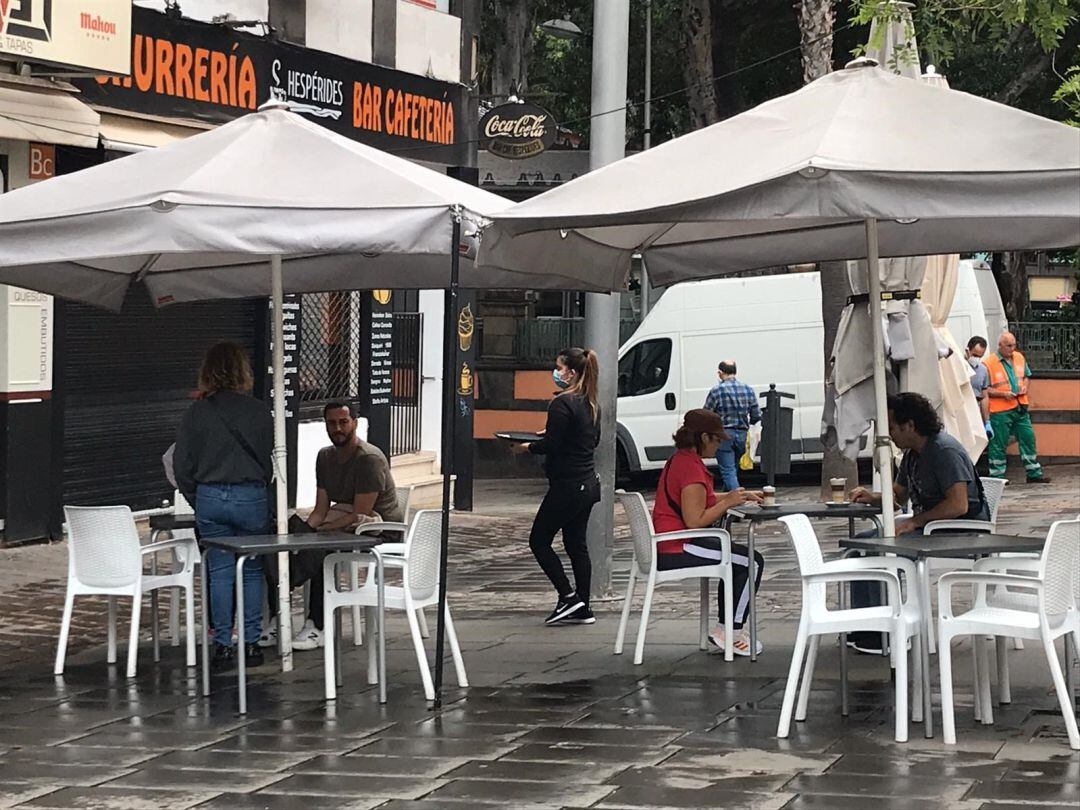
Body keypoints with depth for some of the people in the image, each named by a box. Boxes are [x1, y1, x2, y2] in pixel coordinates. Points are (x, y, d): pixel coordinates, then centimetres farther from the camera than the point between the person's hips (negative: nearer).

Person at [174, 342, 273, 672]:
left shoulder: (197, 412, -3)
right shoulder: (258, 411, -5)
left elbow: (182, 464, 1)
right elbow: (269, 458, 2)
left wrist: (197, 499, 13)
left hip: (210, 497, 1)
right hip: (251, 496, -1)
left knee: (220, 572, 7)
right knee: (251, 570, 11)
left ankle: (223, 645, 7)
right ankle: (250, 643, 11)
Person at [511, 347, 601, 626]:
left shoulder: (562, 403, -17)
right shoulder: (590, 404, 11)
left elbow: (551, 445, -20)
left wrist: (526, 447, -2)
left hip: (567, 485, -9)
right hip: (588, 483, 9)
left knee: (539, 541, 1)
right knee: (576, 544, 12)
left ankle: (568, 597, -4)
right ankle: (582, 609, 12)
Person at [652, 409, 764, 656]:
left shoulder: (678, 460, 13)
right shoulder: (691, 468, -20)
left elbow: (700, 499, 25)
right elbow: (695, 521, -24)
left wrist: (739, 495, 18)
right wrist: (728, 502, -14)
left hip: (665, 546, 11)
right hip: (677, 549, -11)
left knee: (739, 558, 26)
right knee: (752, 561, -8)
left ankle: (724, 628, 24)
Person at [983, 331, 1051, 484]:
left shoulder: (1019, 357, 9)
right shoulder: (988, 363, -11)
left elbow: (1027, 376, 23)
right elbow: (984, 389, -12)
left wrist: (1024, 386, 1)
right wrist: (1003, 394, -19)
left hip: (1020, 408, 6)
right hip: (1000, 411, -6)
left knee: (1028, 438, 8)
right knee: (998, 444, -1)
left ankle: (1034, 473, 17)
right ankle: (997, 476, 8)